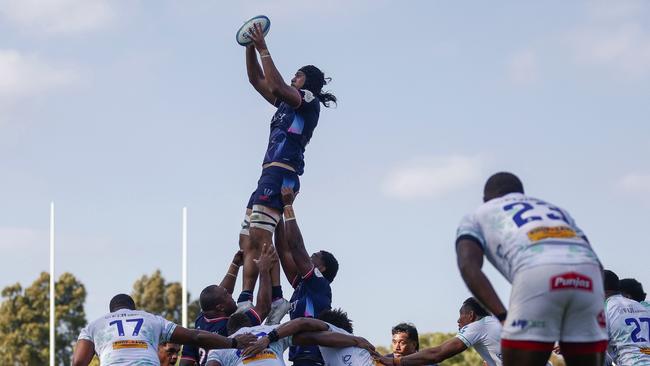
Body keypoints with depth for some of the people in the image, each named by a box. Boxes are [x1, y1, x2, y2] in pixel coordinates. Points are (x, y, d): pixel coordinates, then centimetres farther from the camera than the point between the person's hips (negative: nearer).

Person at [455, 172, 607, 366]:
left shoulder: (478, 216, 30)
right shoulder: (556, 210, 41)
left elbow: (468, 266, 8)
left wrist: (503, 315, 0)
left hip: (536, 273, -4)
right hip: (587, 276, 4)